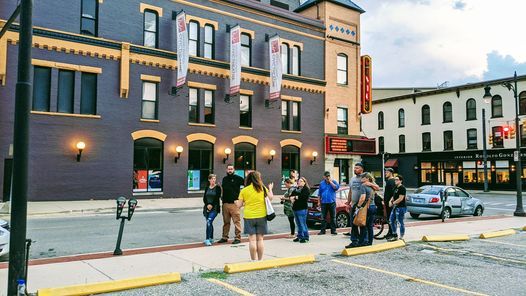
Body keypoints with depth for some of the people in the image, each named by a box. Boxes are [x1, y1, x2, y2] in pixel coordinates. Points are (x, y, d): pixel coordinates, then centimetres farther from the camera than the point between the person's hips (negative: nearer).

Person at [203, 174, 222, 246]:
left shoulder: (217, 187, -1)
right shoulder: (207, 188, 12)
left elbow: (217, 198, -8)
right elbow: (204, 198, 8)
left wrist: (212, 205, -15)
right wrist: (207, 205, -8)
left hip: (214, 208, -5)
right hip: (207, 207, 5)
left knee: (209, 222, -21)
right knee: (210, 223, 13)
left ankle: (207, 239, -22)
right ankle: (211, 238, 27)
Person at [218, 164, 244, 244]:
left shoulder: (237, 178, 0)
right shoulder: (224, 179, 17)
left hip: (234, 204, -5)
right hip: (225, 203, 5)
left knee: (236, 221, -5)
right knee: (226, 222, 11)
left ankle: (238, 238, 0)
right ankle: (225, 237, 19)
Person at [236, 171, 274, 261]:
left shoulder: (244, 190, -2)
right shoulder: (263, 188, 1)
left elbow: (239, 205, -2)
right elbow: (271, 197, 3)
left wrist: (236, 202, 20)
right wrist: (270, 189, 17)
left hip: (249, 217, -1)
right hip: (261, 216, 1)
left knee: (252, 239, 3)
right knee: (260, 239, 9)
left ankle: (254, 260, 7)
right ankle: (260, 259, 15)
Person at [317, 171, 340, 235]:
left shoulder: (333, 182, 4)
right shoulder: (321, 183, 10)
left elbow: (337, 187, -14)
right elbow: (319, 193, 14)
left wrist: (330, 182, -13)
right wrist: (319, 201, 10)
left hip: (332, 202, -2)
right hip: (324, 203, 2)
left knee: (333, 217, 1)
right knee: (323, 217, 3)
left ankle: (333, 230, 8)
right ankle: (322, 230, 9)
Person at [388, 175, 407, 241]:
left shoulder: (402, 188, -13)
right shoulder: (396, 188, 15)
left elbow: (400, 198, -19)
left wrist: (393, 203, -11)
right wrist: (390, 201, 2)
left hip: (400, 207, -10)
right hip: (395, 207, 10)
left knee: (400, 222, -2)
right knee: (392, 221, 13)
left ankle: (401, 237, 6)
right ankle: (394, 236, 24)